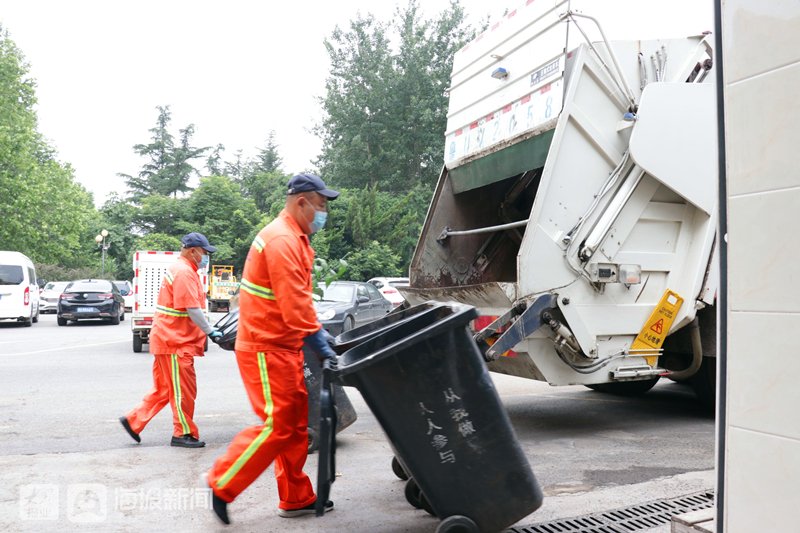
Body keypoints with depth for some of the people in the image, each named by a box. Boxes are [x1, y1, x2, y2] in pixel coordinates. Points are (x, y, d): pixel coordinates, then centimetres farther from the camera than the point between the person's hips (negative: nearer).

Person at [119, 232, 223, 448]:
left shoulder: (181, 269, 17)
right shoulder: (184, 272, -17)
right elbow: (192, 309, -22)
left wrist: (207, 330, 16)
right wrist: (210, 331, -15)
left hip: (169, 339, 10)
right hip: (174, 341, -10)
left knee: (163, 388, 18)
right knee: (184, 390, 0)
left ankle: (134, 420, 23)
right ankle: (183, 434, 10)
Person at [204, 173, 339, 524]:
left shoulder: (295, 239, 15)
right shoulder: (282, 241, -18)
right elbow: (295, 307, -24)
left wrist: (319, 335, 9)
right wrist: (321, 346, -20)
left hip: (283, 347, 10)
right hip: (266, 349, -10)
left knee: (296, 423, 13)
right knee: (277, 426, -6)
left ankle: (296, 498, 23)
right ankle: (222, 484, 10)